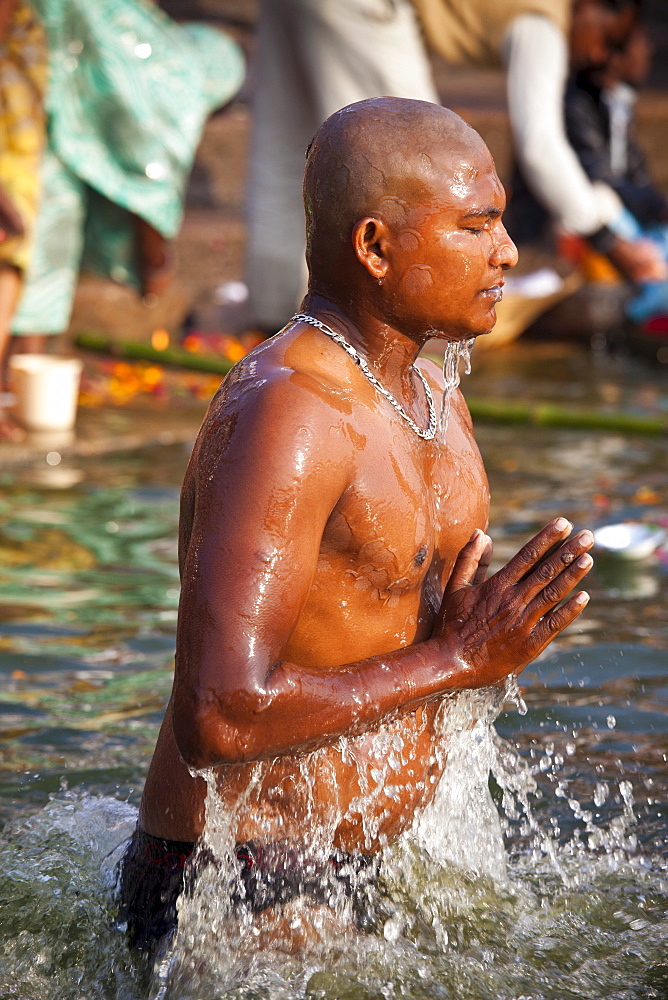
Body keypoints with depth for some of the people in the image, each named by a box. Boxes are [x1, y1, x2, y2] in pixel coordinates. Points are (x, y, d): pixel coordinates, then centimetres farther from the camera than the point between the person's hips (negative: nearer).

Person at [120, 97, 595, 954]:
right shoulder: (284, 413, -21)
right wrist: (456, 661, -21)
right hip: (236, 890, -9)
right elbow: (218, 721, -29)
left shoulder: (431, 391, 10)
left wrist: (501, 631, -2)